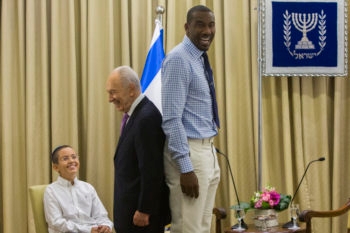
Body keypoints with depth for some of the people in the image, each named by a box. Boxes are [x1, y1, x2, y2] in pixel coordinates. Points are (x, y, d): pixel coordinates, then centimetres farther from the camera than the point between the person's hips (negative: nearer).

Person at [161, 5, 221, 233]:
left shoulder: (200, 59, 13)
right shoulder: (179, 59, -14)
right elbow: (171, 118, -21)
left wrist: (210, 154, 19)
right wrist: (185, 167, -24)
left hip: (208, 150, 9)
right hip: (189, 152, -9)